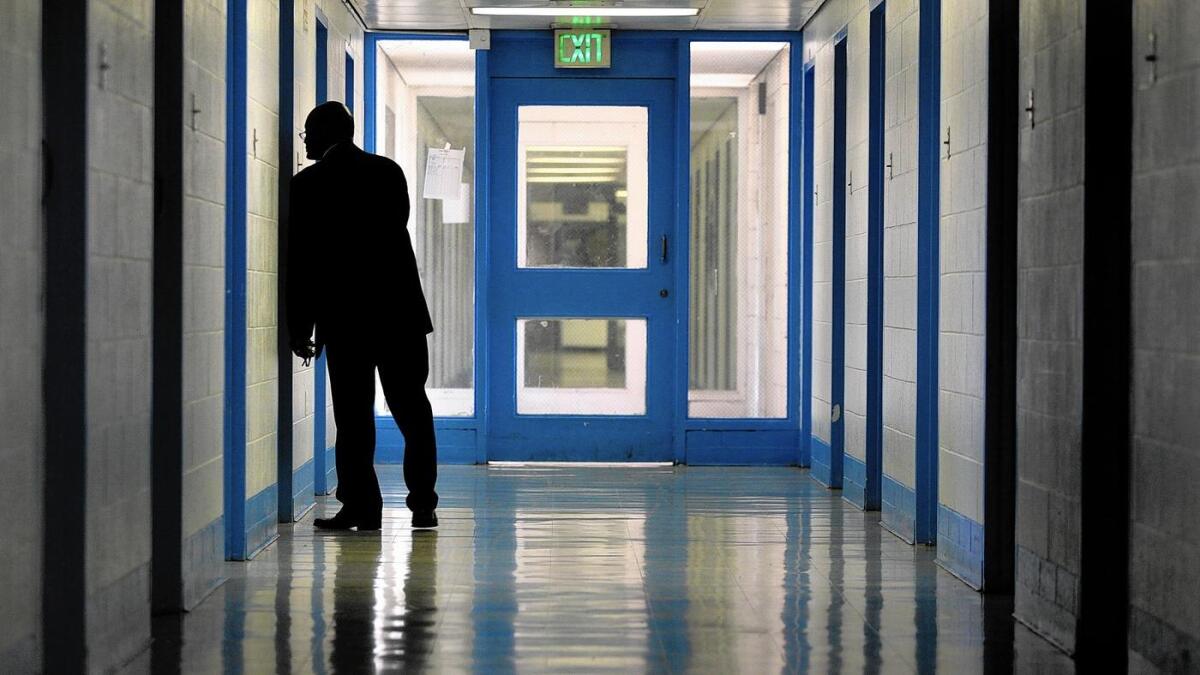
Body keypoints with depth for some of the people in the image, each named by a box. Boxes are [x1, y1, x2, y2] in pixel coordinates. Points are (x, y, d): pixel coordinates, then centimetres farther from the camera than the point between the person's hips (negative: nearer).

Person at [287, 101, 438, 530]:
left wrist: (299, 328, 0)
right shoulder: (389, 172, 6)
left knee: (353, 418, 1)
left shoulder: (308, 184, -5)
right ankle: (423, 504, 10)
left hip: (343, 318, -3)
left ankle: (361, 507, 1)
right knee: (412, 411, 9)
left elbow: (300, 261, -5)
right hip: (400, 313, 3)